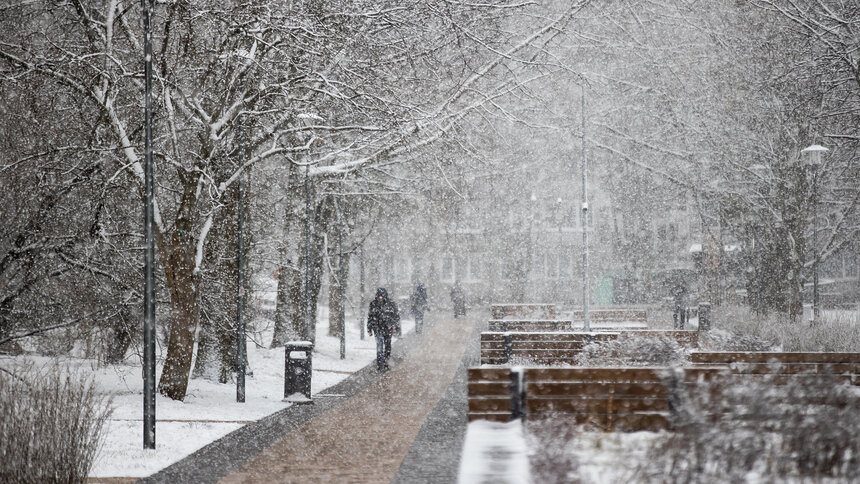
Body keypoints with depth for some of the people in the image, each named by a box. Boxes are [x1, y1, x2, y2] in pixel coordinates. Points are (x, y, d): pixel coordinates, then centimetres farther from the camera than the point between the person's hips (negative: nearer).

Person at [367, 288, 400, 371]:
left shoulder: (391, 304, -2)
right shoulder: (374, 304, 2)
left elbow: (396, 316, 3)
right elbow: (370, 316, 11)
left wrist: (396, 327, -3)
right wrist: (369, 329, 11)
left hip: (388, 328, 1)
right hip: (378, 328, -1)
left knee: (387, 346, 9)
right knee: (379, 345, -14)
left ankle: (385, 363, 24)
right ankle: (380, 365, -19)